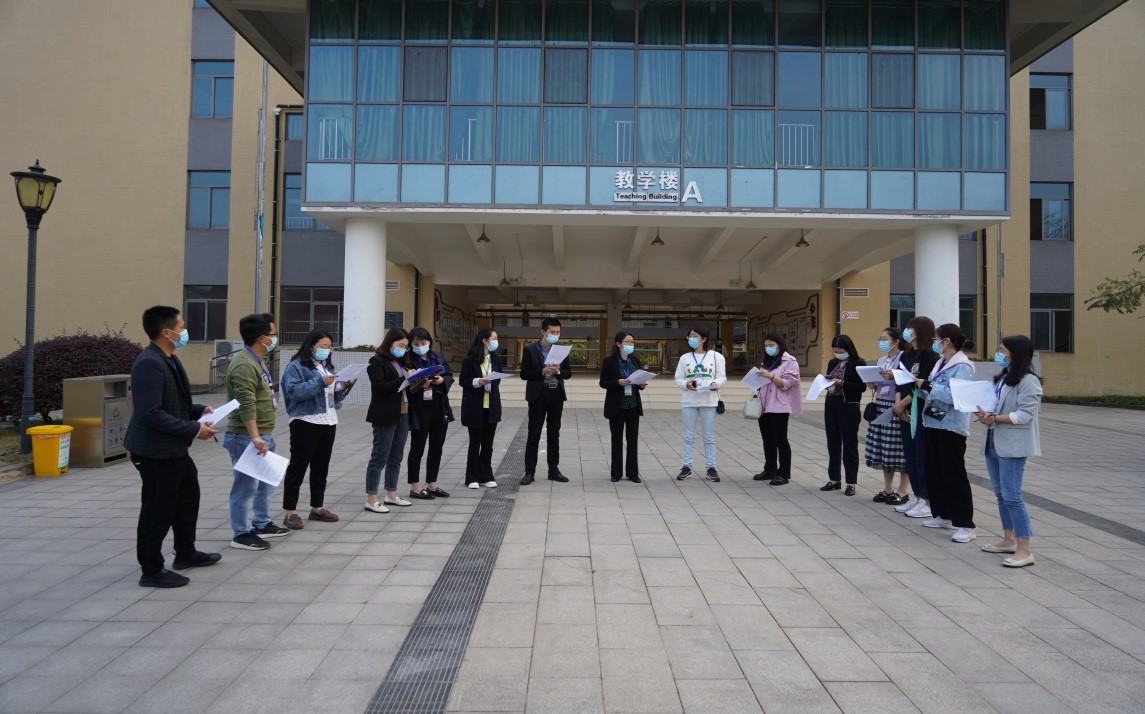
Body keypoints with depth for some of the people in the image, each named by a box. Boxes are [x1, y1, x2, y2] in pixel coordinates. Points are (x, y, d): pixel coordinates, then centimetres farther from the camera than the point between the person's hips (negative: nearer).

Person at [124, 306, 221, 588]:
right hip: (156, 451, -11)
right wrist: (194, 429, -25)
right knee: (158, 510, 3)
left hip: (174, 448, 11)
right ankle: (152, 570, 19)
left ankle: (186, 554, 41)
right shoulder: (149, 363, -24)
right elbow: (152, 414, -29)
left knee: (187, 497, 24)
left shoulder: (168, 359, 8)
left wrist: (198, 410, 5)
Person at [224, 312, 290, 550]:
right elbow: (247, 406, -28)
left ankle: (262, 525, 31)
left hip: (262, 435, 11)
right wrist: (254, 437, -33)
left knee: (266, 483, 19)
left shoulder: (257, 360, 14)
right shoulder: (244, 365, -20)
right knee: (246, 486, -2)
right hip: (246, 438, -11)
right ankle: (241, 535, 8)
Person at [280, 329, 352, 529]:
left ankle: (317, 508, 22)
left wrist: (342, 388, 0)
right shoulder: (297, 366, -7)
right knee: (298, 466, -2)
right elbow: (294, 391, -21)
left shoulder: (327, 366, 17)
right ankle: (290, 512, 4)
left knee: (321, 467, 13)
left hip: (328, 422, 8)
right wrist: (320, 382, -25)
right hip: (305, 423, -8)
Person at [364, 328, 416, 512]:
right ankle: (371, 500, 2)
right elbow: (380, 387, -16)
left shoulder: (402, 362, 16)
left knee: (396, 457, 13)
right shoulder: (377, 361, -6)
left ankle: (391, 495, 23)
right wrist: (404, 379, -19)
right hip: (385, 416, -8)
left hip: (403, 414, 8)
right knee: (380, 457, -4)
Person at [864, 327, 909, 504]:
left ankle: (902, 491, 7)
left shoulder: (903, 358, -9)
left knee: (898, 450, -2)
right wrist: (872, 385, 2)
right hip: (880, 406, 8)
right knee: (883, 450, 9)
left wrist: (893, 377, -25)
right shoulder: (881, 360, 15)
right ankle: (888, 488, 18)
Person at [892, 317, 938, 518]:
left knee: (922, 458, -2)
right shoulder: (906, 354, 12)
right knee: (910, 458, 13)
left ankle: (928, 502, 7)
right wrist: (898, 402, -5)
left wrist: (903, 403, -10)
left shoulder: (930, 356, -12)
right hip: (905, 411, 8)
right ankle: (917, 497, 23)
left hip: (922, 412, -8)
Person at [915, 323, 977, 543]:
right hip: (934, 424, 9)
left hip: (952, 427, -9)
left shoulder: (962, 366, -13)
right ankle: (942, 515, 27)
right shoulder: (941, 363, 13)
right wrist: (920, 384, 0)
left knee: (954, 475, -6)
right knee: (934, 472, 14)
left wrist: (927, 385, -20)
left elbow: (954, 396, -25)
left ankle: (965, 525, 0)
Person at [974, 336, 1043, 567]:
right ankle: (1009, 540, 25)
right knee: (1000, 494, 14)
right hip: (994, 442, 9)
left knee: (1011, 496, -10)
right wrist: (985, 414, 0)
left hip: (1013, 446, -9)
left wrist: (994, 419, -21)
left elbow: (1025, 415, -19)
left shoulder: (1028, 381, -12)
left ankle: (1024, 550, -5)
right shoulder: (1002, 378, 16)